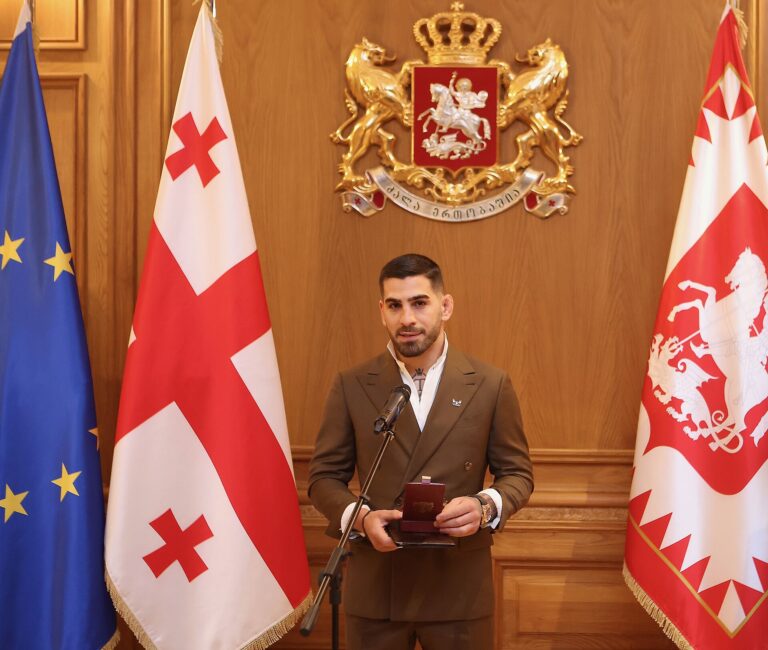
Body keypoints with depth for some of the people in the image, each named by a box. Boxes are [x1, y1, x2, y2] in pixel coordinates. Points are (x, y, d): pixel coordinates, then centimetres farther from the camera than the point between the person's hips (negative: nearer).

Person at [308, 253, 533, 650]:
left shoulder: (490, 385, -1)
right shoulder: (351, 387, 0)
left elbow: (517, 474, 5)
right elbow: (325, 476, 4)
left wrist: (485, 506, -16)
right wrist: (361, 517, -15)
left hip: (460, 586, 0)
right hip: (374, 587, 0)